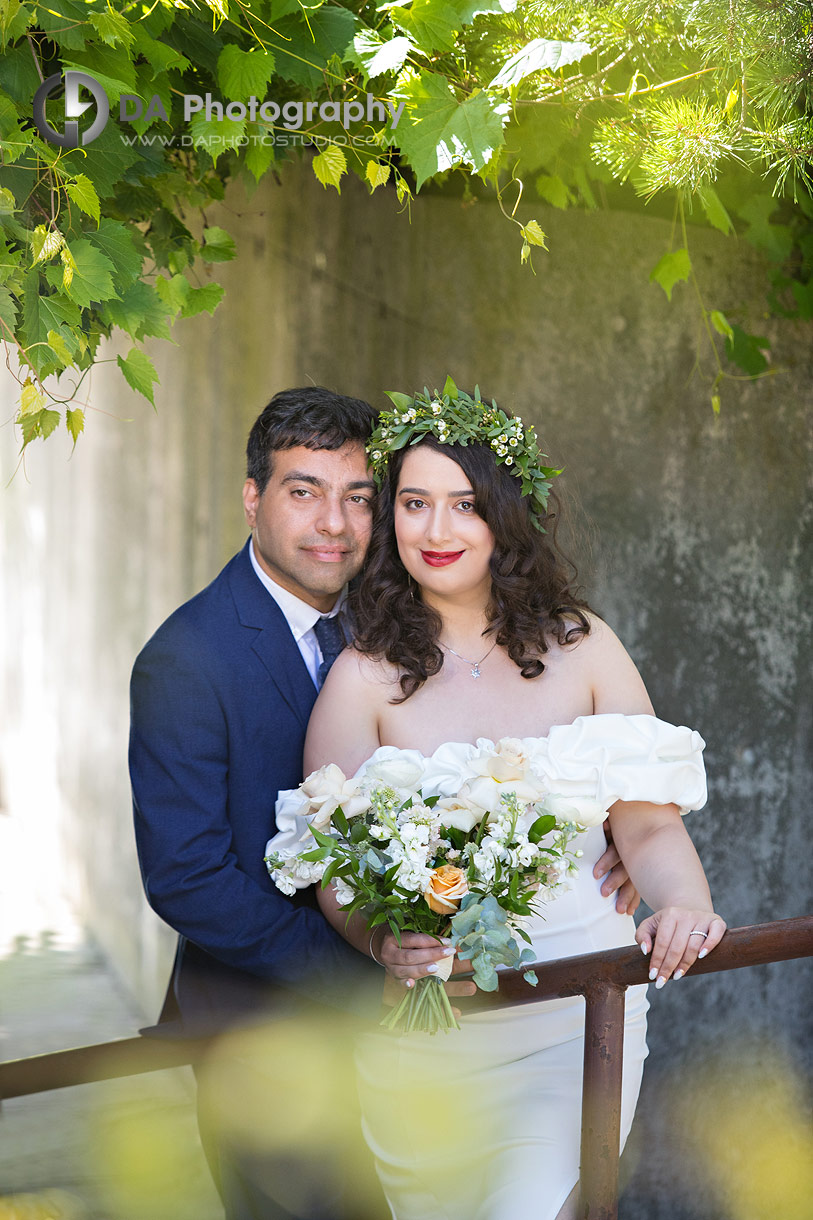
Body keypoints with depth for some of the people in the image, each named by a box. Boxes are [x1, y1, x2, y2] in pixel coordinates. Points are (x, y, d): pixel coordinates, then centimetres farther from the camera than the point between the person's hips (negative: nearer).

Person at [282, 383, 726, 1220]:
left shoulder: (583, 647, 2)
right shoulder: (364, 678, -2)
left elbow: (650, 822, -1)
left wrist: (683, 904, -21)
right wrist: (381, 941, -25)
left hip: (578, 1007, 0)